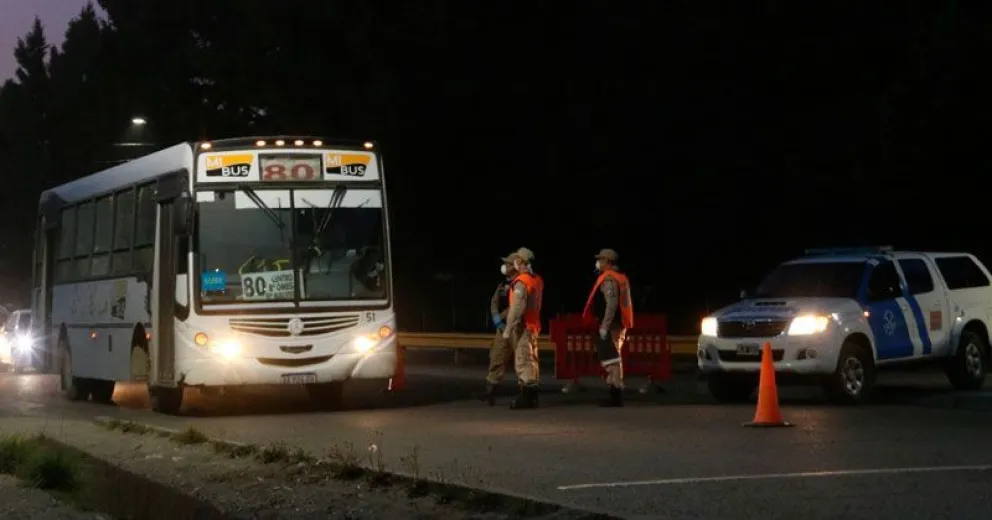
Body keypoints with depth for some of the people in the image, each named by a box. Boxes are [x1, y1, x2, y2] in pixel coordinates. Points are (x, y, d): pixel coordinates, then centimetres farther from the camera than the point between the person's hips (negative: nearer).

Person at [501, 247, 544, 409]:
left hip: (522, 327, -9)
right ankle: (532, 396, 14)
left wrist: (508, 329, -17)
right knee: (531, 360, 11)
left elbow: (516, 308, -19)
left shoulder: (521, 282, -16)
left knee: (523, 361, -7)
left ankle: (526, 397, -8)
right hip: (534, 325, 9)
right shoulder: (537, 280, 10)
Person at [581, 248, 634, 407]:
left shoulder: (608, 279, -14)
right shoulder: (621, 278, 17)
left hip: (610, 325, -10)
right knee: (612, 357, 13)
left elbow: (611, 304, -24)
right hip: (619, 325, 10)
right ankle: (616, 393, 14)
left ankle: (616, 394, -13)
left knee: (611, 358, -10)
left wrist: (604, 326, -24)